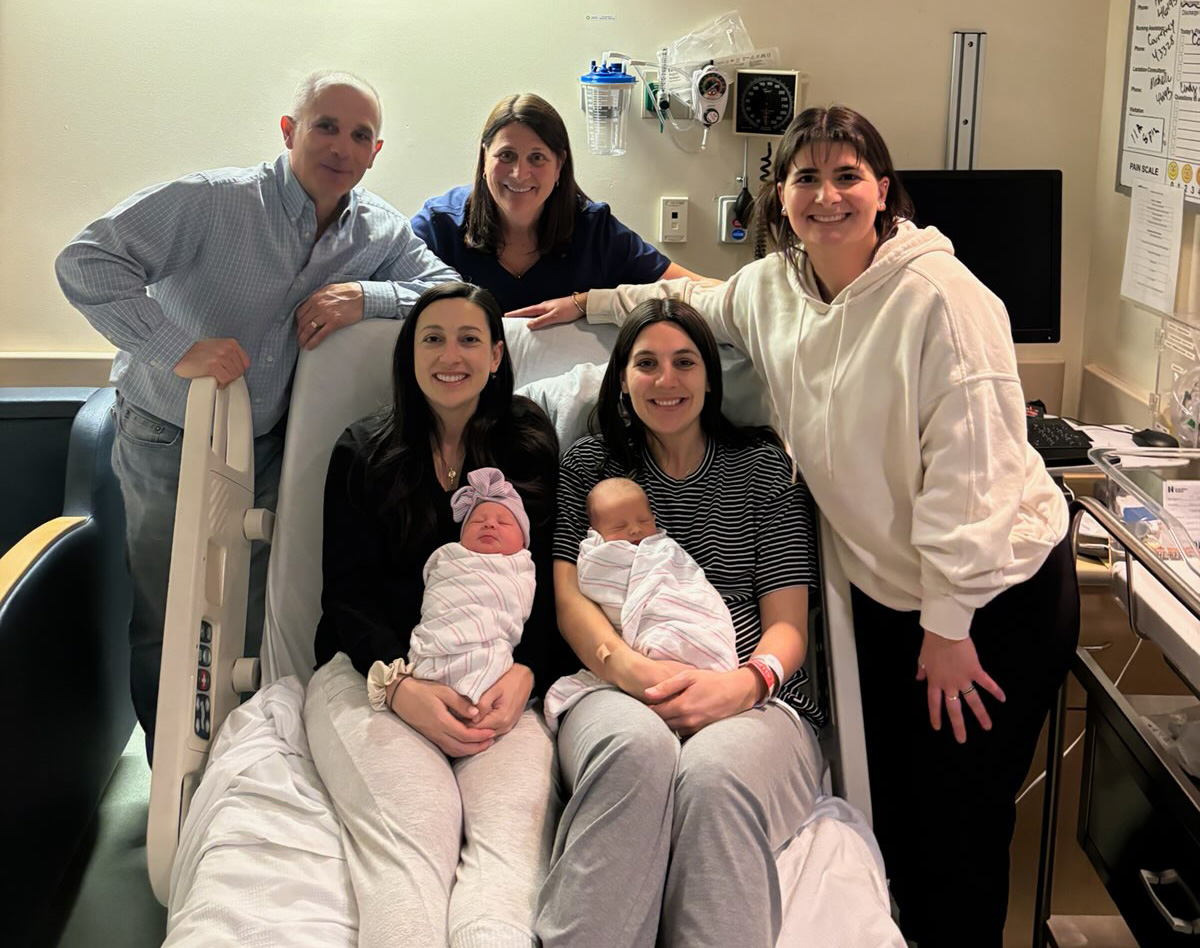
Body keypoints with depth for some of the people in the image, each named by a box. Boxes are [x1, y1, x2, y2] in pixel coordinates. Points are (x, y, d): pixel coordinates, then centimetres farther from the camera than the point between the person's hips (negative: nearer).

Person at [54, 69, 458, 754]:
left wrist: (366, 297, -23)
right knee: (167, 627, 5)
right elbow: (85, 263, -23)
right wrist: (178, 350, -31)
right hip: (168, 439, -3)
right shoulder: (213, 202, -19)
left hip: (269, 447, 4)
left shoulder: (381, 231, -3)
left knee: (258, 626, 9)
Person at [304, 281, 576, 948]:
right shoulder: (363, 454, 15)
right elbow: (345, 597, 7)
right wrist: (400, 685, -13)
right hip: (373, 668, 0)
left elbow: (548, 591, 11)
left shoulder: (531, 451, 16)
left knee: (515, 823, -33)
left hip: (498, 682, 1)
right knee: (414, 822, -33)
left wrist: (523, 675, -12)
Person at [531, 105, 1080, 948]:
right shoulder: (770, 287, 1)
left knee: (959, 827, 1)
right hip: (888, 589, 6)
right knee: (893, 811, 14)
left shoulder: (938, 297, -21)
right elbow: (697, 301, 25)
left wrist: (950, 623, -19)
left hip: (996, 594, -6)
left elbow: (967, 466, -22)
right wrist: (591, 302, 22)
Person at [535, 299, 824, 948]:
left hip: (749, 702, 0)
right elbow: (568, 594, 6)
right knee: (638, 746, -39)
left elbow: (788, 622, 9)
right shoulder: (589, 464, 19)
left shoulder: (765, 467, 16)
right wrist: (628, 667, -17)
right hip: (618, 694, 0)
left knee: (713, 772, -38)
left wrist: (746, 682, -17)